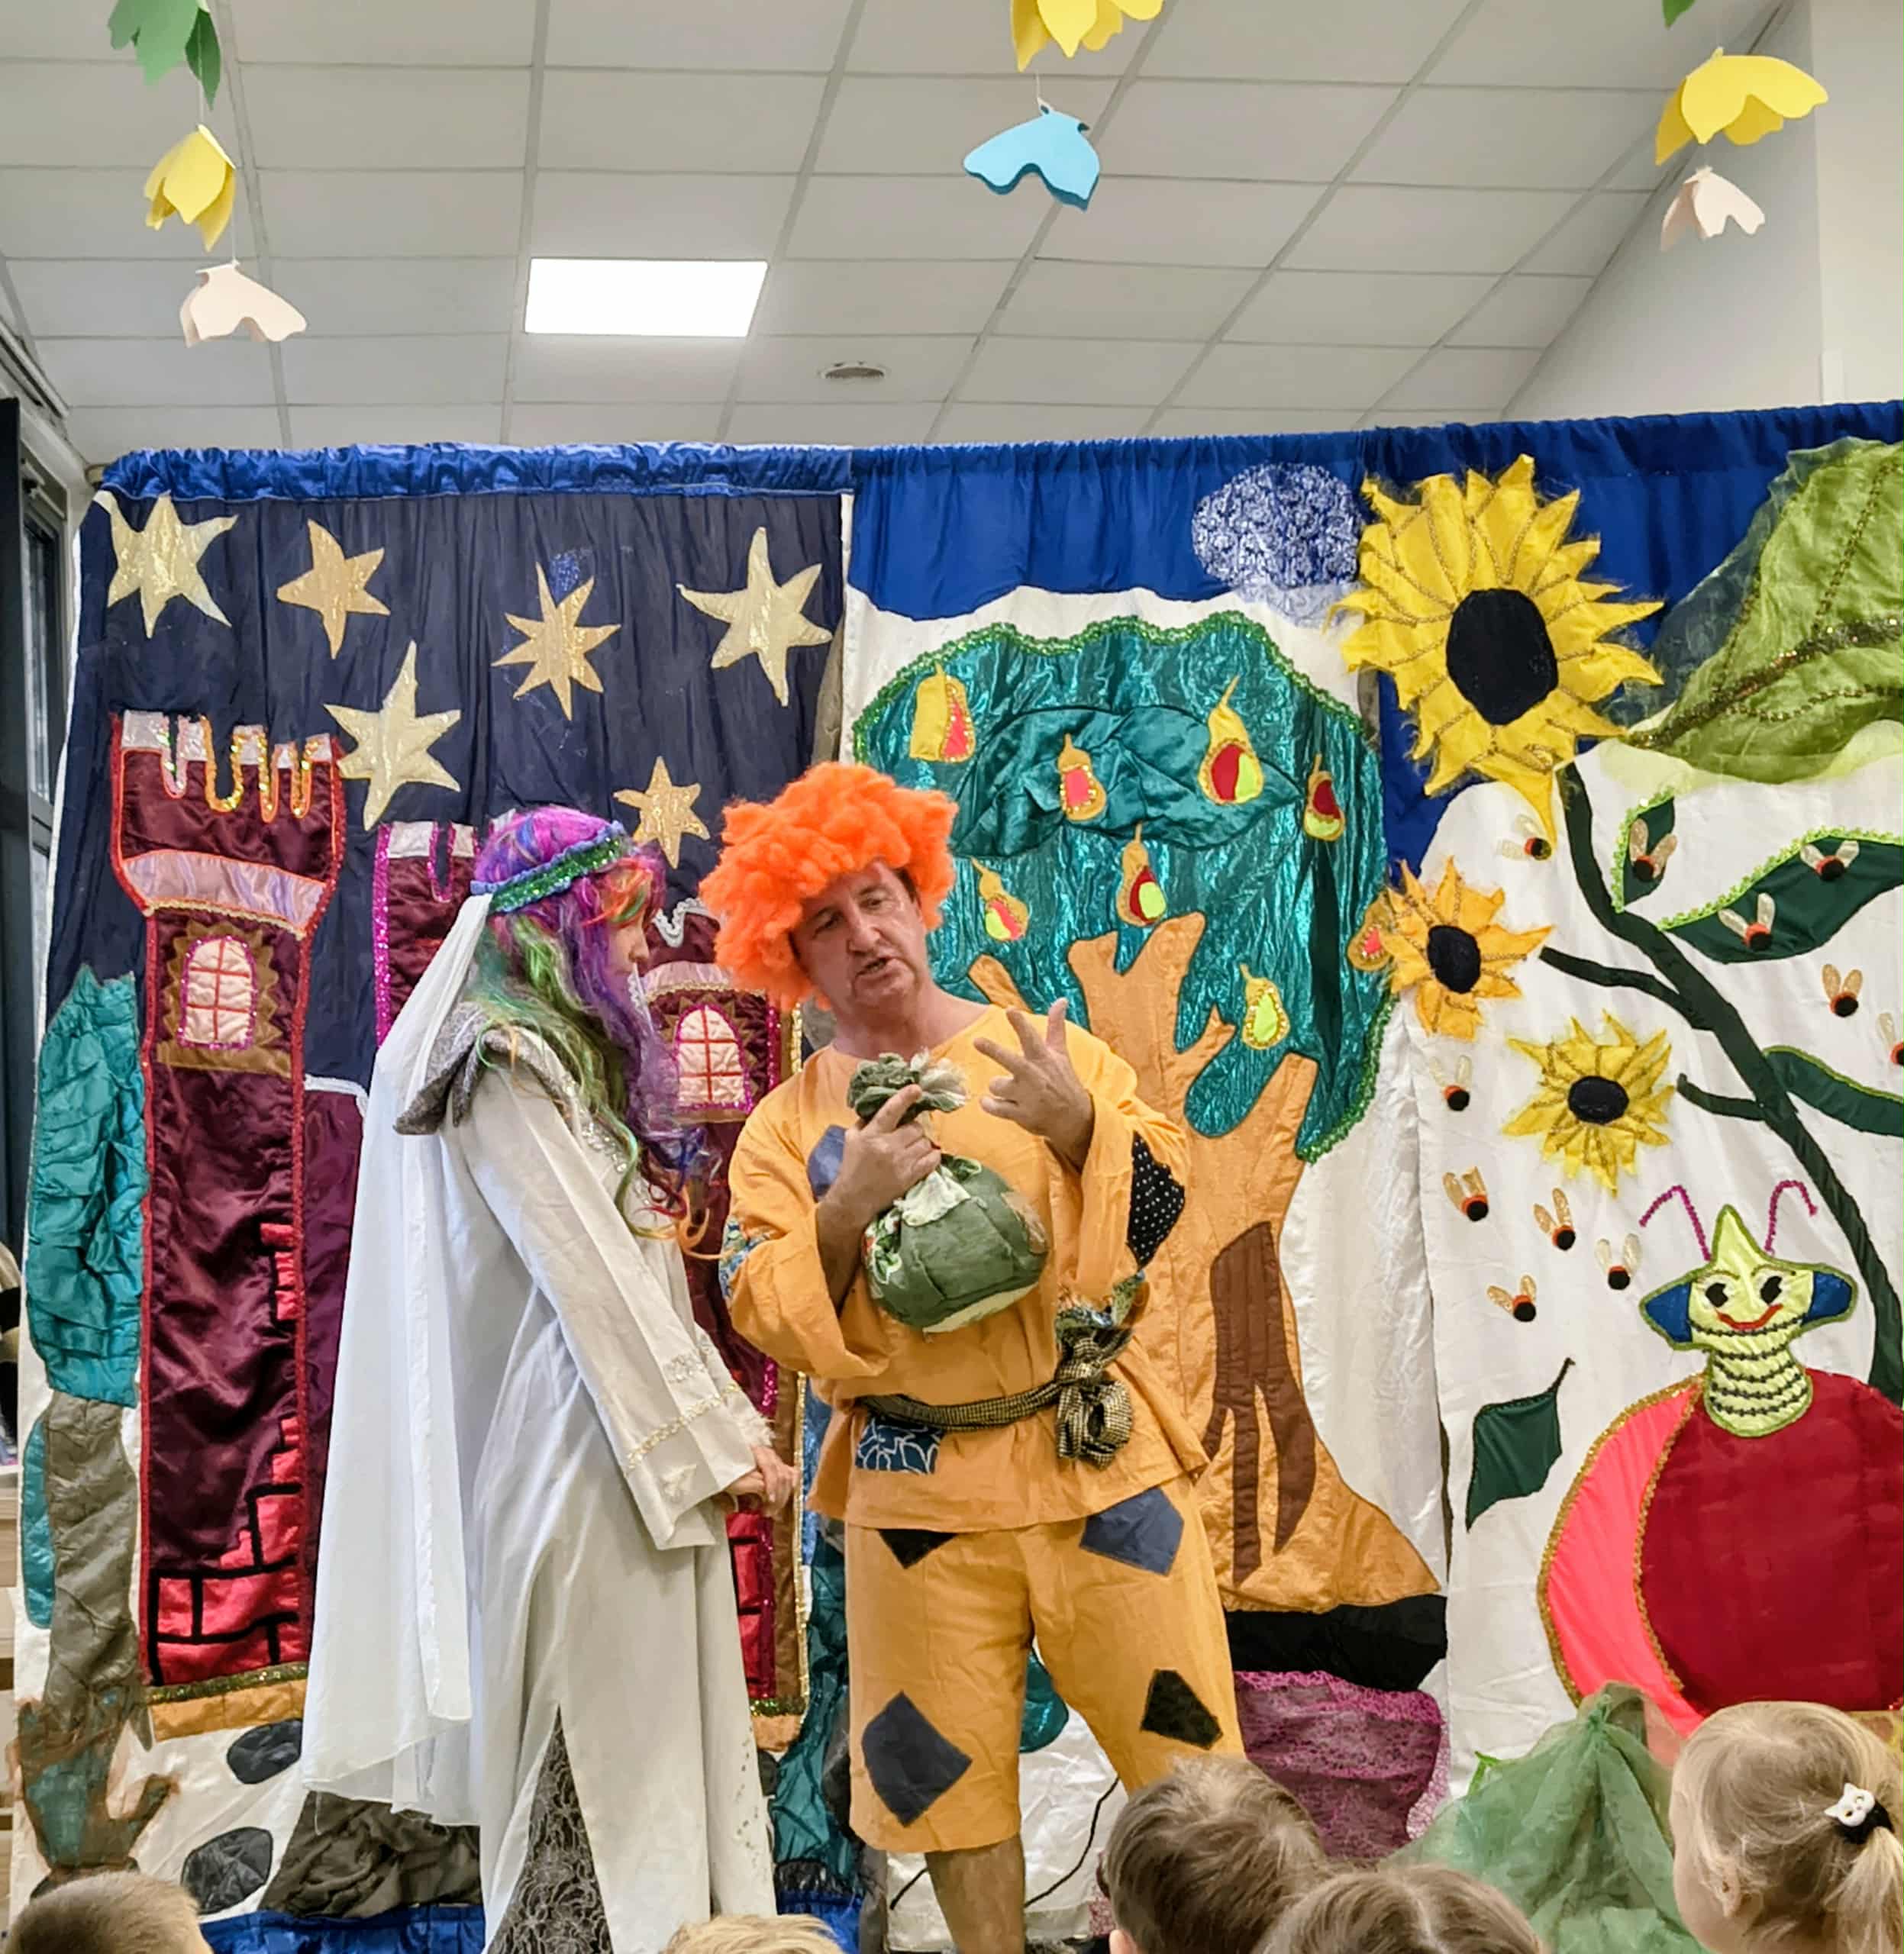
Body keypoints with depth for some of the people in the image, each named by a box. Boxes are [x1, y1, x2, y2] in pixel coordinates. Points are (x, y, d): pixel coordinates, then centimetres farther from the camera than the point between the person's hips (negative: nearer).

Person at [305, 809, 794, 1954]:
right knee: (605, 1737, -3)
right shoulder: (509, 1065, -11)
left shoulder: (573, 1054, 17)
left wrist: (722, 1421, 10)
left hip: (639, 1436, 9)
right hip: (585, 1445, -9)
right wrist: (714, 1438, -14)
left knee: (658, 1720, 10)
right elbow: (591, 1275, -16)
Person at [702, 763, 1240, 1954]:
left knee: (1182, 1734, 4)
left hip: (1098, 1456, -1)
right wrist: (847, 1207, -18)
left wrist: (1081, 1130, -22)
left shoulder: (1046, 1051, 2)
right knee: (948, 1766, 11)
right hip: (918, 1489, 1)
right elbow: (762, 1314, -3)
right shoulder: (789, 1125, 3)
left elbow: (1165, 1198, -4)